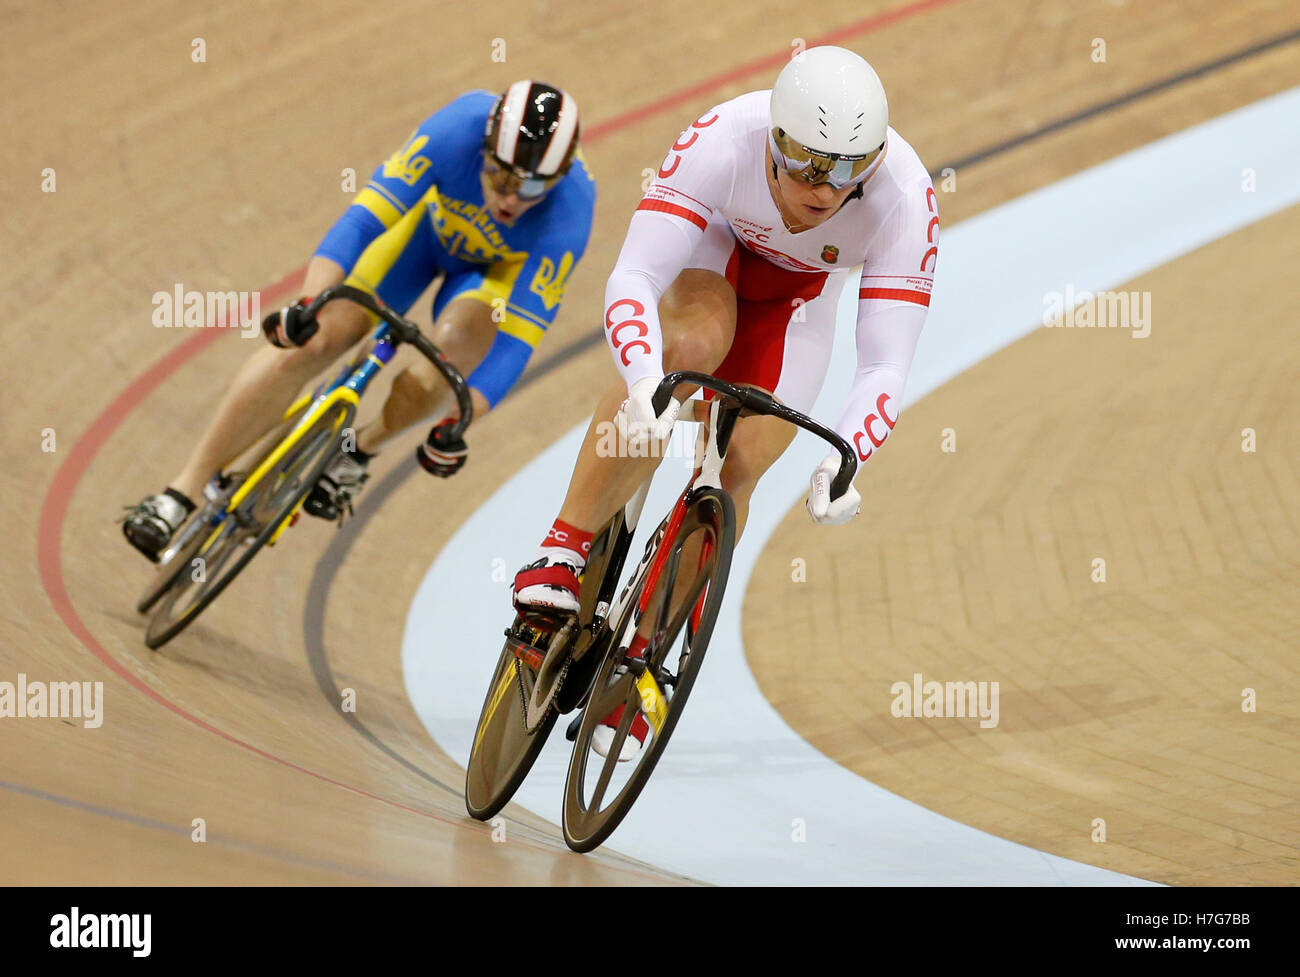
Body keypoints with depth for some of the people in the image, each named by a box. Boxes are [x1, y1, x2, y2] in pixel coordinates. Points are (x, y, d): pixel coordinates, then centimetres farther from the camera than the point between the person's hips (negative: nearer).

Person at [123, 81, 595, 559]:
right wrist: (308, 302, -54)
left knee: (456, 341, -33)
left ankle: (359, 449, -2)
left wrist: (457, 421, -41)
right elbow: (365, 218, -40)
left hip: (506, 267, 0)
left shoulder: (568, 216, -38)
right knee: (308, 342, -17)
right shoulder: (458, 129, -38)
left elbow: (518, 339, -35)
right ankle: (184, 492, -6)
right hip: (432, 219, 1)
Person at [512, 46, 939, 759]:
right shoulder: (722, 142, -40)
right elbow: (632, 278, -44)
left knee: (735, 473, -8)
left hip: (799, 293, 2)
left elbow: (886, 366, -38)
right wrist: (643, 382, -62)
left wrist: (842, 462, -55)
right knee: (688, 348, -35)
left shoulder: (904, 199, -37)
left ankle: (642, 652, 11)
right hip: (711, 245, -2)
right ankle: (563, 551, -25)